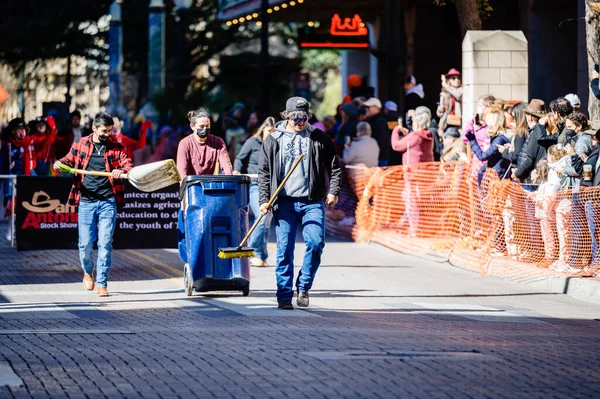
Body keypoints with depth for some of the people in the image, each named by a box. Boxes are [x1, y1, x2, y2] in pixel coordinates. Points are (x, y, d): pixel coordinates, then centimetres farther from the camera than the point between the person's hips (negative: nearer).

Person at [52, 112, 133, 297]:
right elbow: (69, 159, 14)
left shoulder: (116, 147, 5)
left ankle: (102, 283, 2)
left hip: (108, 202, 0)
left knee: (105, 243, -5)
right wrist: (59, 164, -9)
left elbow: (128, 165, -4)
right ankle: (88, 272, 31)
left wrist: (122, 171, -28)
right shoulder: (81, 144, 7)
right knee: (85, 243, 1)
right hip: (86, 201, 0)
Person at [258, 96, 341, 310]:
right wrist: (264, 199, -1)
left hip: (312, 202, 0)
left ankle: (303, 286, 6)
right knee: (284, 249, -2)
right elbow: (264, 172, 8)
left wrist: (333, 190, 0)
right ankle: (284, 295, 4)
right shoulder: (273, 140, 7)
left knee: (316, 242, -13)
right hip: (284, 202, 0)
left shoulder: (319, 138, 7)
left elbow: (334, 166, 13)